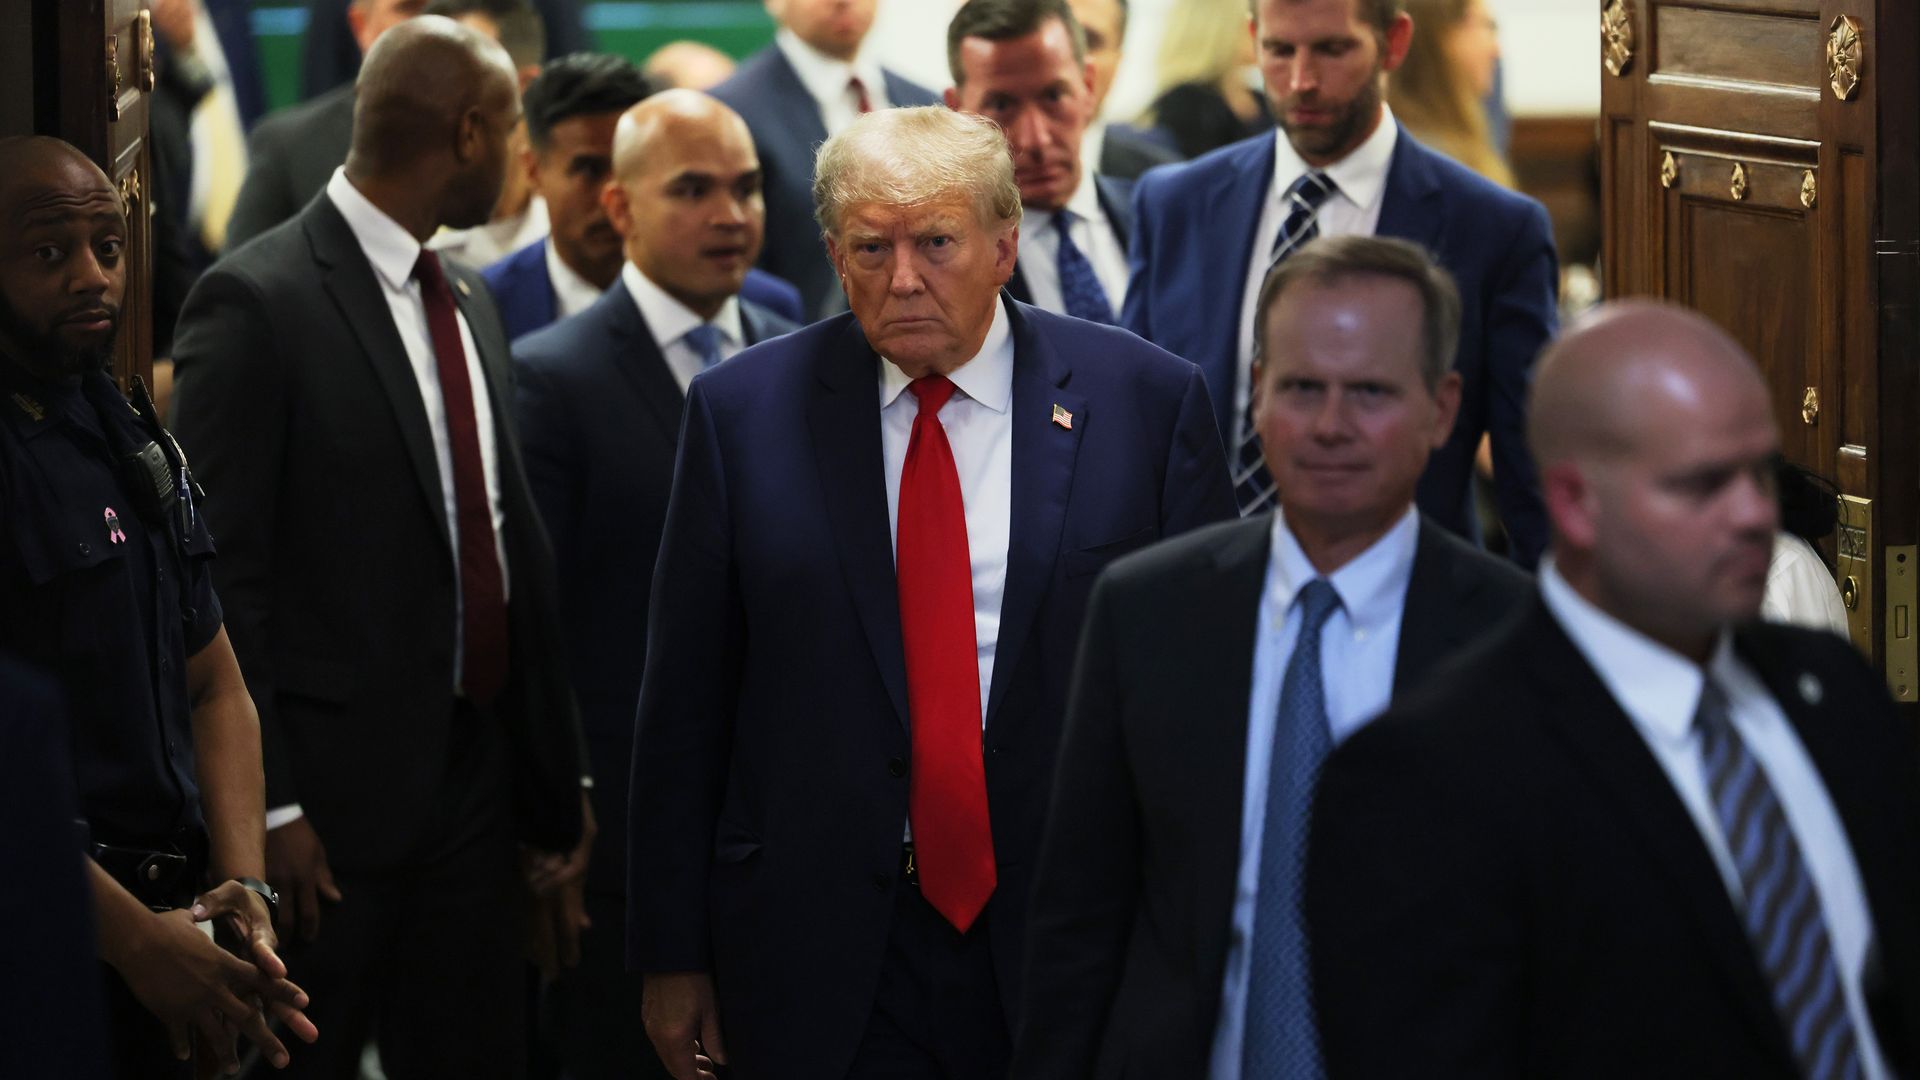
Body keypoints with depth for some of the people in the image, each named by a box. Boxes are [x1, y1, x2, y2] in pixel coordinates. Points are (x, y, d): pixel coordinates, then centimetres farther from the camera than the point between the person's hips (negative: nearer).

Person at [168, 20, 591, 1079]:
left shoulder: (468, 304, 14)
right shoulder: (256, 302, -11)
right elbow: (218, 576, -13)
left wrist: (556, 785, 16)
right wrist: (269, 808, -17)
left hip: (475, 786, 7)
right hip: (334, 794, -7)